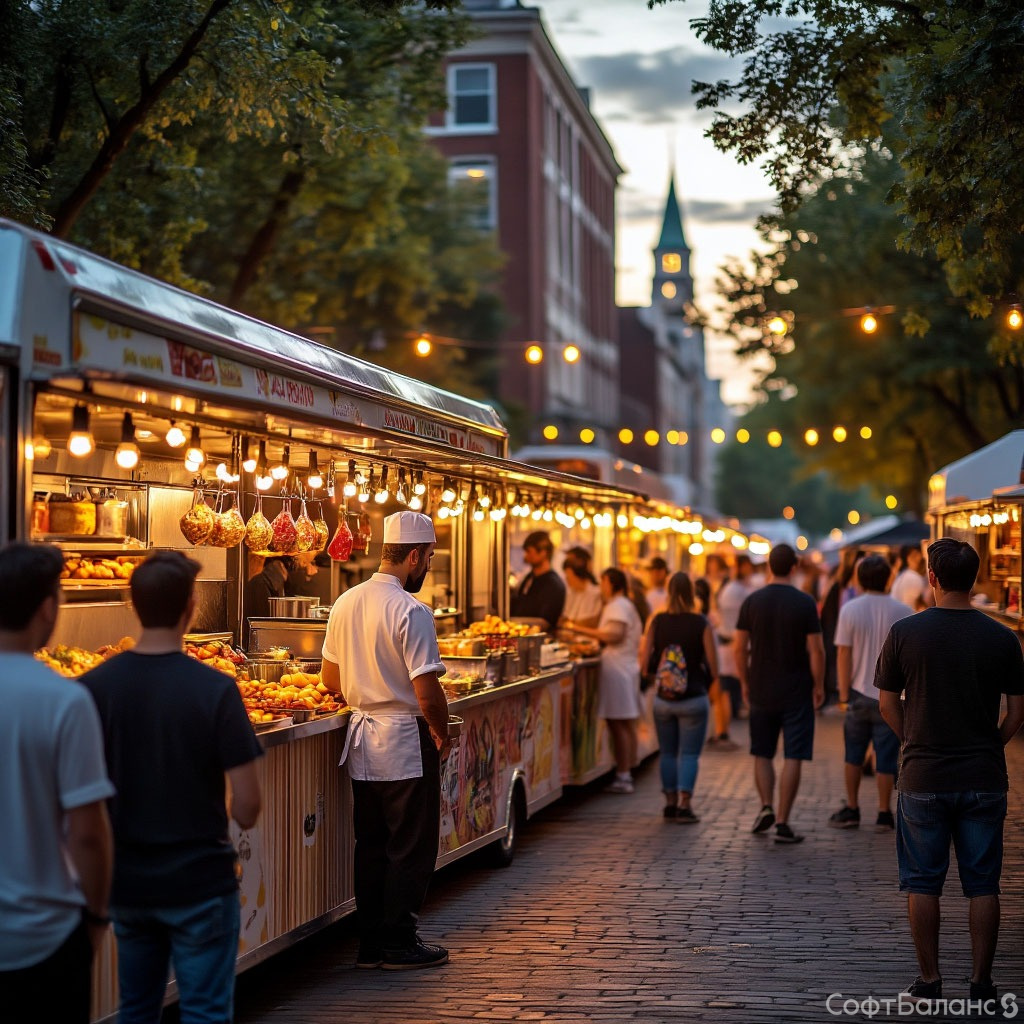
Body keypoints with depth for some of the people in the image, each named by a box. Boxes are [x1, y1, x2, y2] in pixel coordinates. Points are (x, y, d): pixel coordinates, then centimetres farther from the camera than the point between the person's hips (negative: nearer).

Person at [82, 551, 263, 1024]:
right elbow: (247, 805, -16)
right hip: (199, 880, -4)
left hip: (126, 879, 4)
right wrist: (240, 814, 6)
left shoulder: (95, 686, -6)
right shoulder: (214, 689, -16)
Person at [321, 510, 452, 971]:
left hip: (362, 736, 8)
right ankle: (399, 944, 10)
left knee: (371, 844, 14)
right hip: (406, 741, -7)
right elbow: (427, 691, -21)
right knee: (411, 847, 4)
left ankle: (370, 942, 20)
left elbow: (331, 677, 13)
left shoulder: (346, 603, 4)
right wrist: (442, 732, -5)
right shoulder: (410, 611, -19)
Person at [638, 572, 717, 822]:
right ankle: (684, 805, -2)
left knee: (668, 753, 15)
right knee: (689, 754, 4)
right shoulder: (701, 623, -8)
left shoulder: (656, 621, -2)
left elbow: (645, 664, -2)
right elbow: (713, 669, -8)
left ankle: (670, 804, 17)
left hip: (663, 698, 3)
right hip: (693, 698, -2)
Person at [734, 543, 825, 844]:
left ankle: (766, 807, 1)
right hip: (796, 692, -2)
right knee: (792, 757, 1)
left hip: (761, 691, 2)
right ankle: (782, 823, -1)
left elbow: (739, 648, 1)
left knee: (762, 753, 17)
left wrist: (745, 683, 13)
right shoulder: (805, 603, -8)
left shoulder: (752, 602, -1)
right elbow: (815, 650, -10)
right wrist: (819, 685, 1)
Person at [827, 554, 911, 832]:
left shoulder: (850, 610, -6)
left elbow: (843, 655, -6)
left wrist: (844, 693, 1)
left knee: (853, 754, 15)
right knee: (885, 757, 5)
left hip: (859, 694, 1)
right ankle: (884, 815, 8)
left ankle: (851, 809, 20)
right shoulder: (902, 612, -6)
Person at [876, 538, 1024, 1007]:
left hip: (922, 777, -1)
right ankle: (981, 982, 11)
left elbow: (888, 705, 1)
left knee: (922, 883, 9)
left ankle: (929, 980, 12)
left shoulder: (905, 632, -6)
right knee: (982, 884, 9)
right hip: (984, 778, 1)